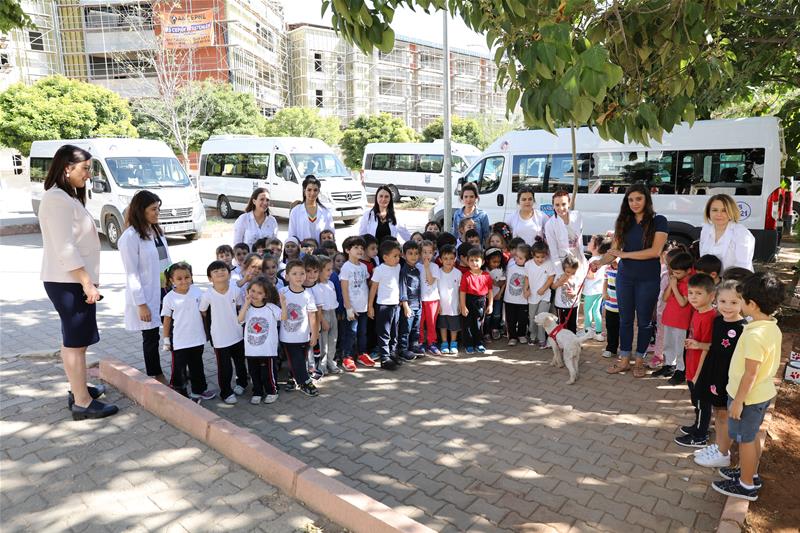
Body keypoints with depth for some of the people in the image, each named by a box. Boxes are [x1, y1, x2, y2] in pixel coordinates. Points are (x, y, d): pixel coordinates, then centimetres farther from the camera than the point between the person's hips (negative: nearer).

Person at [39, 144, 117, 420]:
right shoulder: (57, 199, -17)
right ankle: (82, 403, 4)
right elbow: (65, 250, -22)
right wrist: (87, 283, -21)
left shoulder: (68, 197, 16)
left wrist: (87, 281, 18)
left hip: (72, 281, 10)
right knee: (76, 342, -4)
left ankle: (78, 388, 31)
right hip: (69, 282, -10)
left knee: (74, 339, 18)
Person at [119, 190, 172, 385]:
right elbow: (132, 274, -15)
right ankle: (156, 378, 21)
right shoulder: (130, 236, -13)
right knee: (151, 337, 7)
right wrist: (141, 304, -16)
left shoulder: (157, 231, 10)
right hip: (147, 296, -6)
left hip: (165, 291, 6)